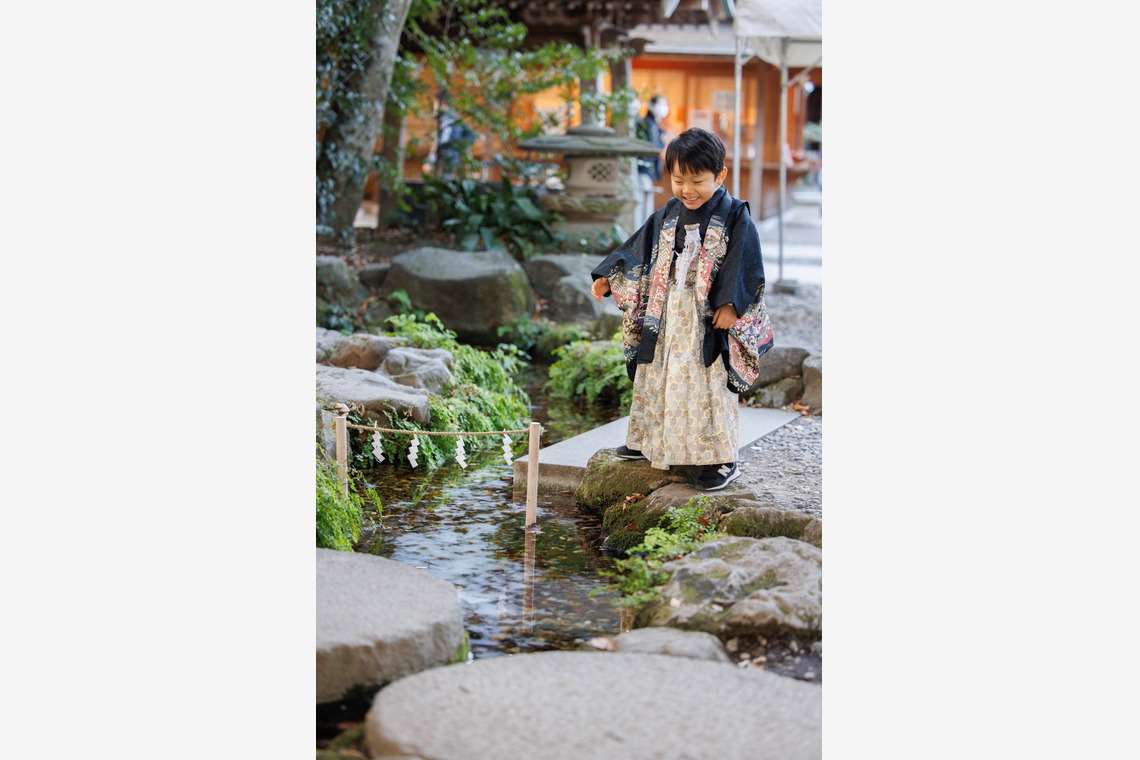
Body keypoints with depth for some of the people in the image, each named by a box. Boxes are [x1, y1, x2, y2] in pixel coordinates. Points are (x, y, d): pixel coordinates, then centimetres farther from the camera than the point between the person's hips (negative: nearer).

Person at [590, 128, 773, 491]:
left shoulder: (734, 217, -10)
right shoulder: (667, 217, 6)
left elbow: (745, 267, -14)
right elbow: (637, 251, 12)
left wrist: (730, 304, -22)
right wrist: (608, 277, 6)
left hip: (709, 320, -6)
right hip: (665, 319, 6)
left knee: (710, 388, -3)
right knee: (655, 381, 14)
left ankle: (721, 458, 6)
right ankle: (648, 442, 30)